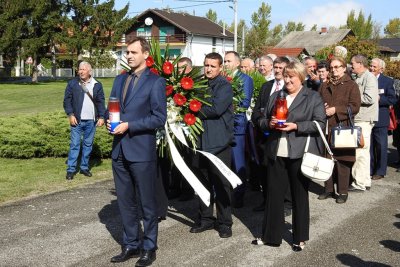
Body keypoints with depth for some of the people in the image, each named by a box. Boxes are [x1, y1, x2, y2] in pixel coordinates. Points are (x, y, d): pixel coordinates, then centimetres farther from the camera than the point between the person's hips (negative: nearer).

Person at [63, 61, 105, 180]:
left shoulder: (97, 85, 5)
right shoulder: (72, 84, 1)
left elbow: (101, 102, 5)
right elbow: (67, 100, 0)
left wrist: (101, 117, -3)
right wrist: (70, 115, -9)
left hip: (91, 121, 2)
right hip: (77, 121, -2)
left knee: (88, 145, 9)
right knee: (74, 145, -1)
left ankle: (84, 167, 20)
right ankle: (71, 169, 3)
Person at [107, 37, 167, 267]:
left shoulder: (155, 82, -7)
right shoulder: (120, 80, 13)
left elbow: (159, 118, -12)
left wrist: (129, 125, -18)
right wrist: (110, 121, -3)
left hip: (141, 150, -6)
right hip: (119, 150, 6)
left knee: (147, 203, 6)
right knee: (126, 202, 14)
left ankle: (149, 248, 19)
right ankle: (131, 245, 27)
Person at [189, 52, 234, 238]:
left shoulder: (225, 86, -7)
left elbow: (216, 109, -19)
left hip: (218, 142, -6)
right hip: (201, 141, 6)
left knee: (221, 184, 1)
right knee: (202, 182, 14)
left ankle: (224, 223, 13)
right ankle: (205, 219, 27)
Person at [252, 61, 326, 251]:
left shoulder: (313, 97, 2)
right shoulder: (275, 96, 15)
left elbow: (320, 123, -7)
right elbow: (262, 121, 16)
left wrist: (296, 126, -17)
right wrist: (269, 123, -6)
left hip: (300, 154, -4)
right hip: (276, 153, 4)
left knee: (299, 196, 7)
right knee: (273, 194, 7)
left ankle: (300, 238, 19)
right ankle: (271, 236, 18)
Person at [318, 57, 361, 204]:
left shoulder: (351, 85, 1)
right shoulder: (324, 85, 17)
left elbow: (355, 107, -8)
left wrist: (335, 110, -14)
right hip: (326, 128, 5)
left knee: (342, 161, -3)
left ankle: (343, 191, 6)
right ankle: (329, 189, 17)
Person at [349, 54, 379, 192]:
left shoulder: (369, 77, -9)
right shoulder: (358, 78, 18)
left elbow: (370, 98, -20)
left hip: (364, 120, -9)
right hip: (357, 119, 9)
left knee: (361, 152, -7)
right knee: (362, 152, 14)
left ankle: (360, 183, -1)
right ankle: (365, 181, 21)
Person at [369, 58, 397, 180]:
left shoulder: (388, 81, -1)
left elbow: (392, 99, -7)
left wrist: (378, 99, -17)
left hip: (380, 119, -3)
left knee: (381, 146, 2)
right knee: (368, 145, 10)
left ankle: (380, 171, 11)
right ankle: (369, 170, 20)